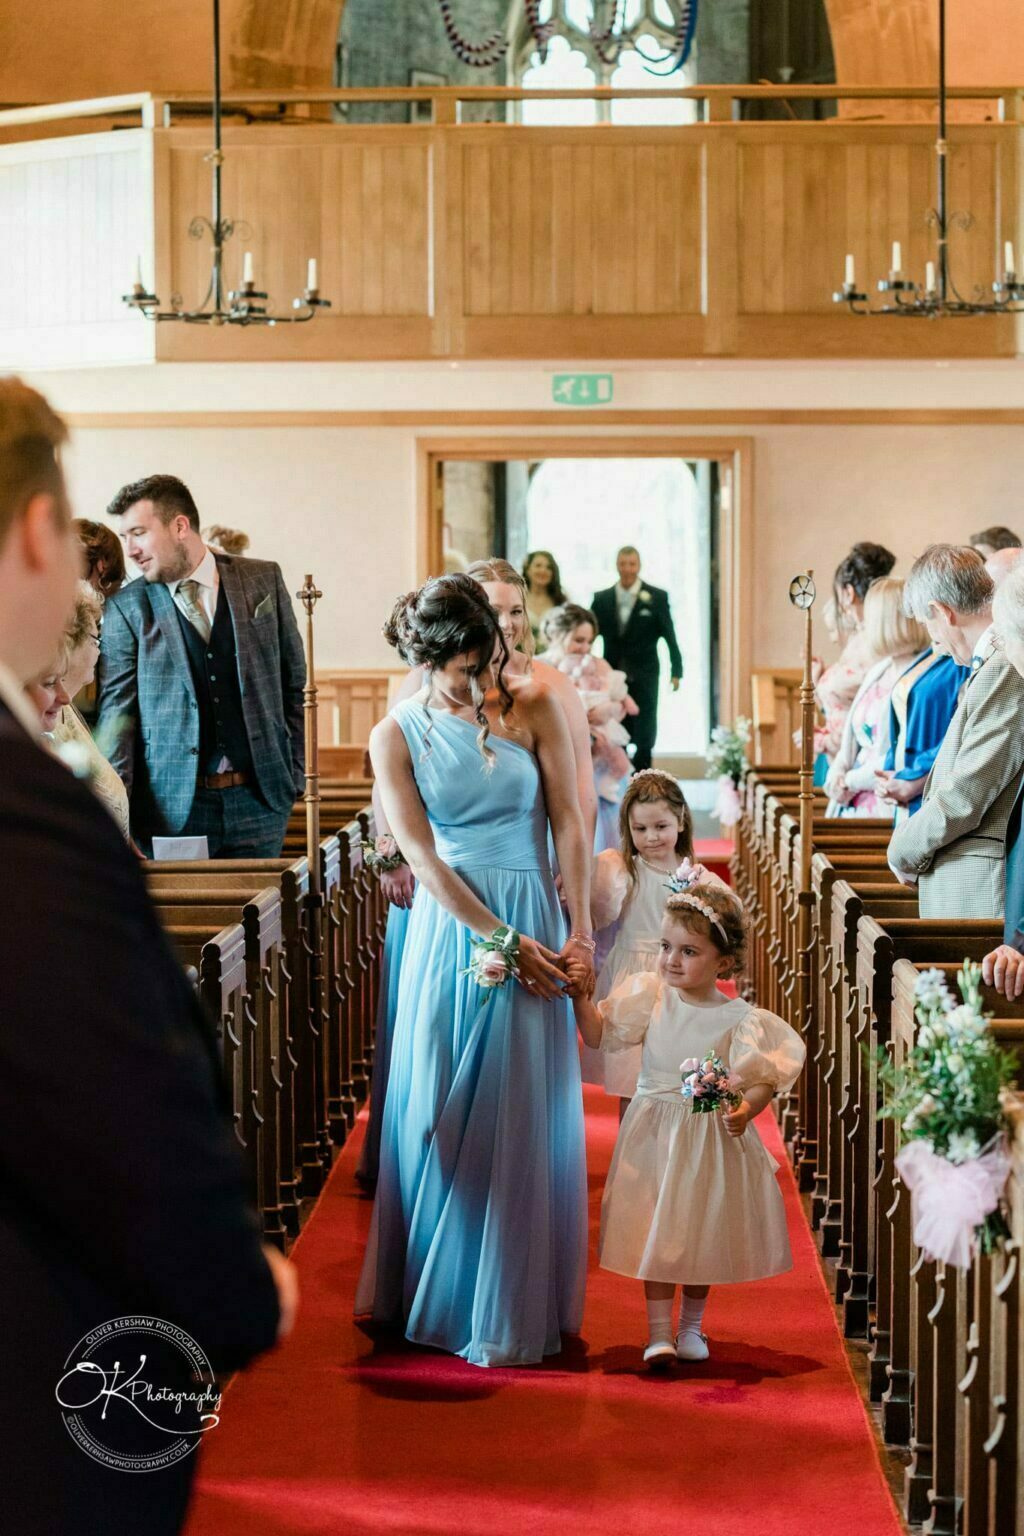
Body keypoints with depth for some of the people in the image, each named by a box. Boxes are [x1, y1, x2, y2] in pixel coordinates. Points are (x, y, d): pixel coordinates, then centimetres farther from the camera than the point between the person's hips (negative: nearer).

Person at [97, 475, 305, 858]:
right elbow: (117, 709, -3)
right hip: (171, 808, -1)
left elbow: (296, 683, 11)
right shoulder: (126, 608, 0)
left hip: (259, 800, 1)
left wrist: (297, 775, 7)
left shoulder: (263, 581, 5)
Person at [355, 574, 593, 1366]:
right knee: (439, 1113, 6)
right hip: (448, 931, 0)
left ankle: (512, 1308, 14)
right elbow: (422, 854, -6)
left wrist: (580, 930, -9)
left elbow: (570, 823, -1)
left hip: (534, 924, 0)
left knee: (524, 1118, 2)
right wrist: (501, 939, -13)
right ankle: (429, 1292, 22)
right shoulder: (397, 736, -1)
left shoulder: (534, 706, 0)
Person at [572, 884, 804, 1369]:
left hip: (711, 1136, -1)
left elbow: (759, 1079, -12)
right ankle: (658, 1332, 5)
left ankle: (691, 1326, 29)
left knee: (702, 1231, 10)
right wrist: (579, 996, -14)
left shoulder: (739, 1019, -12)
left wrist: (745, 1108, -31)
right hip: (654, 1132, 1)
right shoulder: (649, 997, -4)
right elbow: (599, 1034, 1)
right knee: (655, 1230, -1)